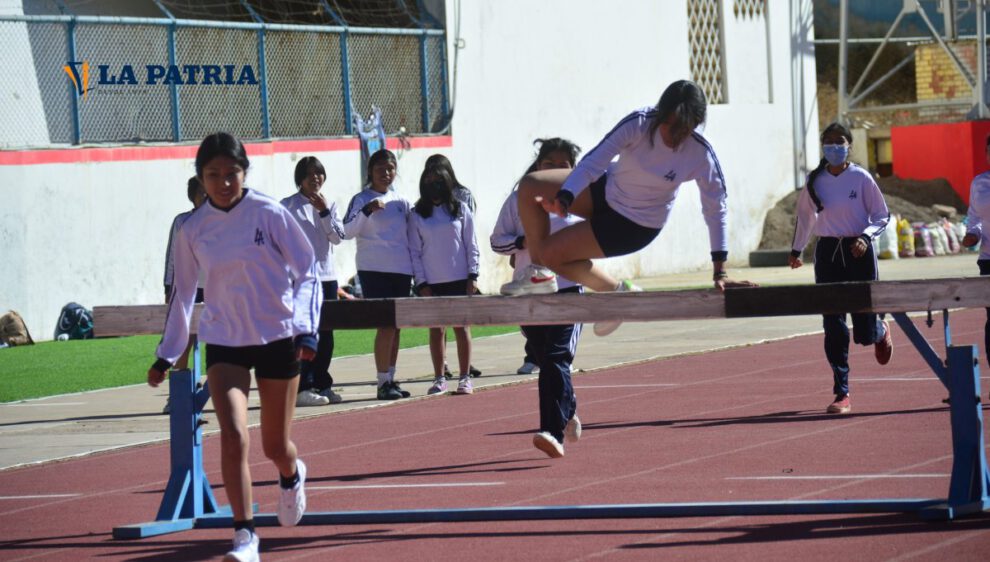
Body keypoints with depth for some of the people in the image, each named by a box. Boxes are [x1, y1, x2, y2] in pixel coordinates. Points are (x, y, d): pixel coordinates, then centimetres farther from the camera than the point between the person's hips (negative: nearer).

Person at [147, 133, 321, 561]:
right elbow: (181, 292, 12)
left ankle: (292, 477, 46)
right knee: (233, 434, -18)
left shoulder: (268, 213, -9)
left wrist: (306, 329, -14)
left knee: (275, 445, 8)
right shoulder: (192, 230, -1)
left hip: (278, 339, -1)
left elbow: (307, 270, -2)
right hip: (224, 344, 1)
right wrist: (166, 355, 13)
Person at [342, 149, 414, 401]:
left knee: (396, 326, 8)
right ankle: (383, 382, -8)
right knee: (386, 325, -12)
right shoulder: (361, 200, -1)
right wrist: (367, 211, -25)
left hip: (401, 269, 5)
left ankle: (391, 378, 15)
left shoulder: (402, 202, 14)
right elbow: (348, 231, -12)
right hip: (374, 270, -5)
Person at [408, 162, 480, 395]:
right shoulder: (417, 215, 5)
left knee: (461, 327, 1)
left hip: (459, 280, 0)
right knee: (436, 330, 2)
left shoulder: (460, 209, 5)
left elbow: (471, 244, 5)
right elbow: (414, 251, 4)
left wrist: (473, 275, -2)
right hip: (431, 282, 0)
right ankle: (439, 379, 7)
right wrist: (421, 282, -4)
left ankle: (465, 377, 5)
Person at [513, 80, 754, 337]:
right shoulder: (639, 124, -24)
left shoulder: (700, 154, -27)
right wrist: (564, 198, -42)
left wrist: (720, 272, -18)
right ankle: (538, 276, 3)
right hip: (607, 189, 4)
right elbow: (593, 161, -25)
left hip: (635, 226, -4)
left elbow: (715, 210, -17)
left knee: (550, 252, -13)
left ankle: (617, 291, 5)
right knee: (529, 187, -7)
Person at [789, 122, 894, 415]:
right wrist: (796, 249, 24)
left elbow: (882, 216, -1)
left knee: (864, 332, 1)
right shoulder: (815, 181, 3)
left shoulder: (861, 178, -6)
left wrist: (866, 237, -18)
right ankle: (842, 394, -1)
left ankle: (881, 330, 40)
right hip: (828, 253, 2)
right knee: (833, 328, -4)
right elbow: (804, 215, 18)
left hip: (858, 251, -2)